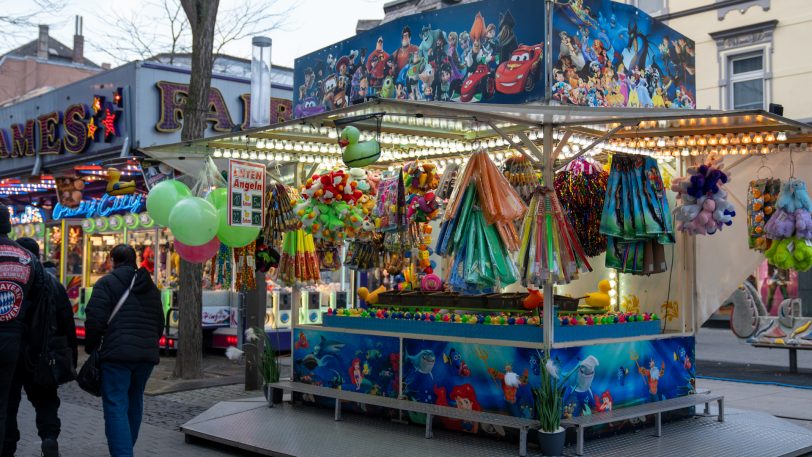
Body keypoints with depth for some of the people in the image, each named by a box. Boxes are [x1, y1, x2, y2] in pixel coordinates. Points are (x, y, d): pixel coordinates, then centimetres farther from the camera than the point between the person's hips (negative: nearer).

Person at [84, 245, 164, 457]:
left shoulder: (107, 283, -2)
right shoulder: (151, 287, 18)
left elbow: (95, 320, -10)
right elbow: (159, 323, 19)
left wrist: (91, 348, 3)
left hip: (117, 354, -6)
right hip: (147, 355, 6)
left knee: (116, 407, -7)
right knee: (134, 403, 20)